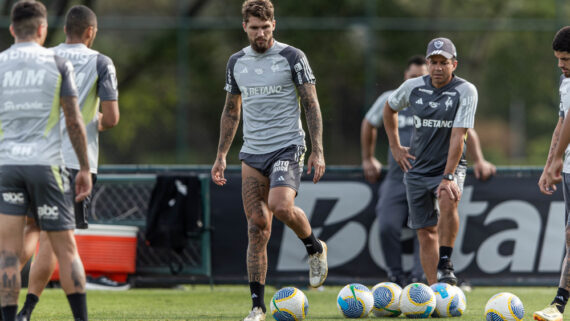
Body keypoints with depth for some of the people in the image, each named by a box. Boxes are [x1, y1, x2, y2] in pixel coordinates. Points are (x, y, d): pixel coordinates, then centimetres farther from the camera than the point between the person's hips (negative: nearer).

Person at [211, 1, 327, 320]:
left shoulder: (292, 57, -3)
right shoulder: (237, 62, 11)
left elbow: (312, 104, -3)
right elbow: (232, 110, 20)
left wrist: (318, 150, -10)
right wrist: (221, 156, 15)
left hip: (288, 147, -4)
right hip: (252, 152, 4)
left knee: (280, 206, -28)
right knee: (257, 227, -1)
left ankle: (315, 248, 4)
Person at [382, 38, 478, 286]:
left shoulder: (465, 91, -13)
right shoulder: (413, 87, -2)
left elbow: (458, 136, -20)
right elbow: (390, 108, 19)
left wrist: (448, 177, -27)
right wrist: (395, 147, 14)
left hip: (450, 165, -4)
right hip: (417, 169, 4)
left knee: (448, 200, -35)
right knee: (426, 233, 3)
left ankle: (445, 263, -24)